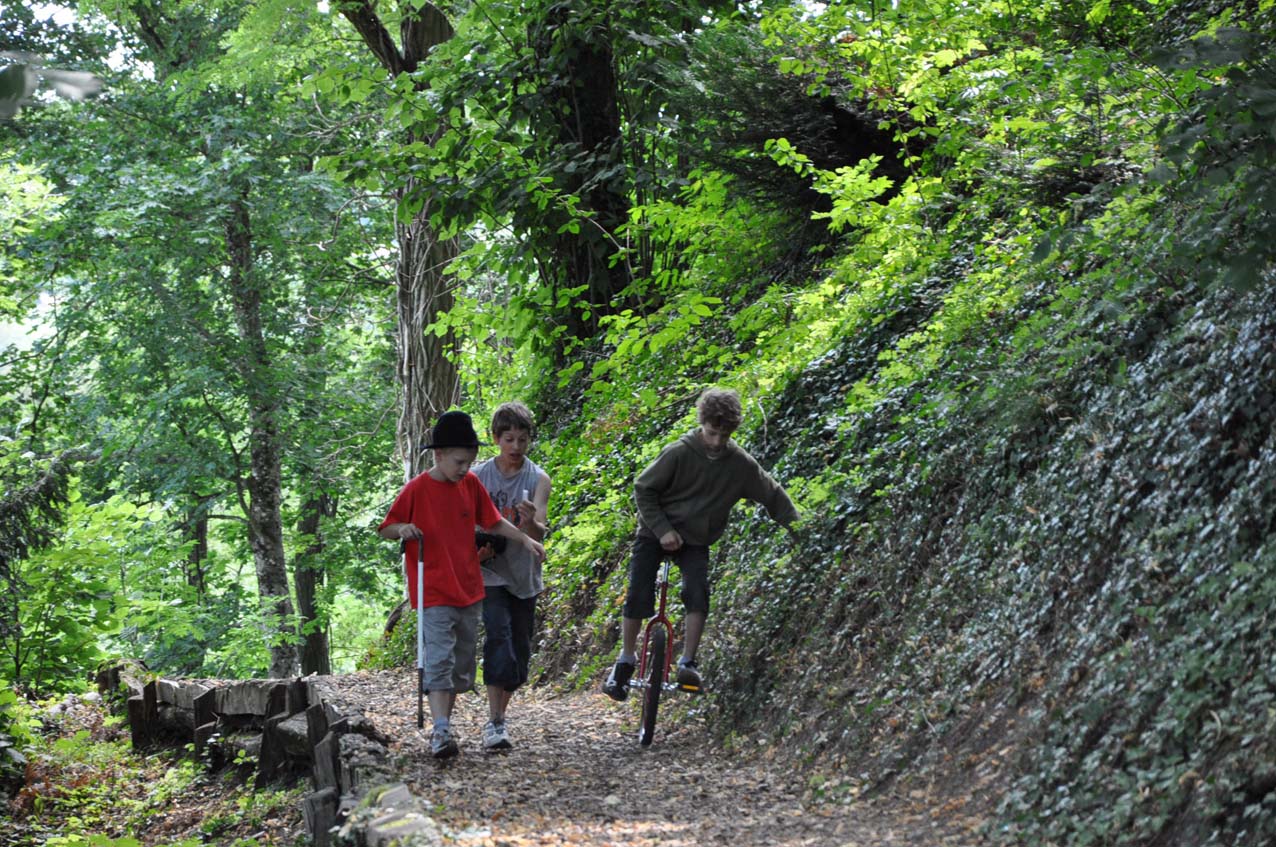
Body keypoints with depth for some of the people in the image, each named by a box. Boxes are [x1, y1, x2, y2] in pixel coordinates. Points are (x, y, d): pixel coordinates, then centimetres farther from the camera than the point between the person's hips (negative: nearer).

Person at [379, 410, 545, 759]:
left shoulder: (471, 484, 4)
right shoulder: (416, 489, -9)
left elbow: (493, 521, 15)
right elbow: (385, 529, -2)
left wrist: (524, 539, 3)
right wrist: (403, 529, -23)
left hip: (468, 590, 6)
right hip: (434, 593, -6)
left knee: (462, 663, 12)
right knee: (439, 660, -16)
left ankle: (443, 724, 24)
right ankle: (441, 731, -22)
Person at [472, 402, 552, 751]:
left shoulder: (538, 479, -4)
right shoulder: (478, 476, -3)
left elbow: (539, 535, -13)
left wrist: (531, 521, -36)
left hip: (524, 576, 2)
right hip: (490, 573, -2)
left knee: (520, 650, 7)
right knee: (498, 636, -20)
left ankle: (499, 714, 26)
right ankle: (494, 722, -21)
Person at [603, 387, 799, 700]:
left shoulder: (740, 463, -12)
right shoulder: (679, 453, -20)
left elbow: (772, 494, 2)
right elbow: (643, 489, -11)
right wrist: (663, 530, -17)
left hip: (696, 540, 2)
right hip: (657, 532, -2)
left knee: (698, 591, -22)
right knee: (638, 594, -12)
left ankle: (688, 663, -14)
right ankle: (626, 661, 5)